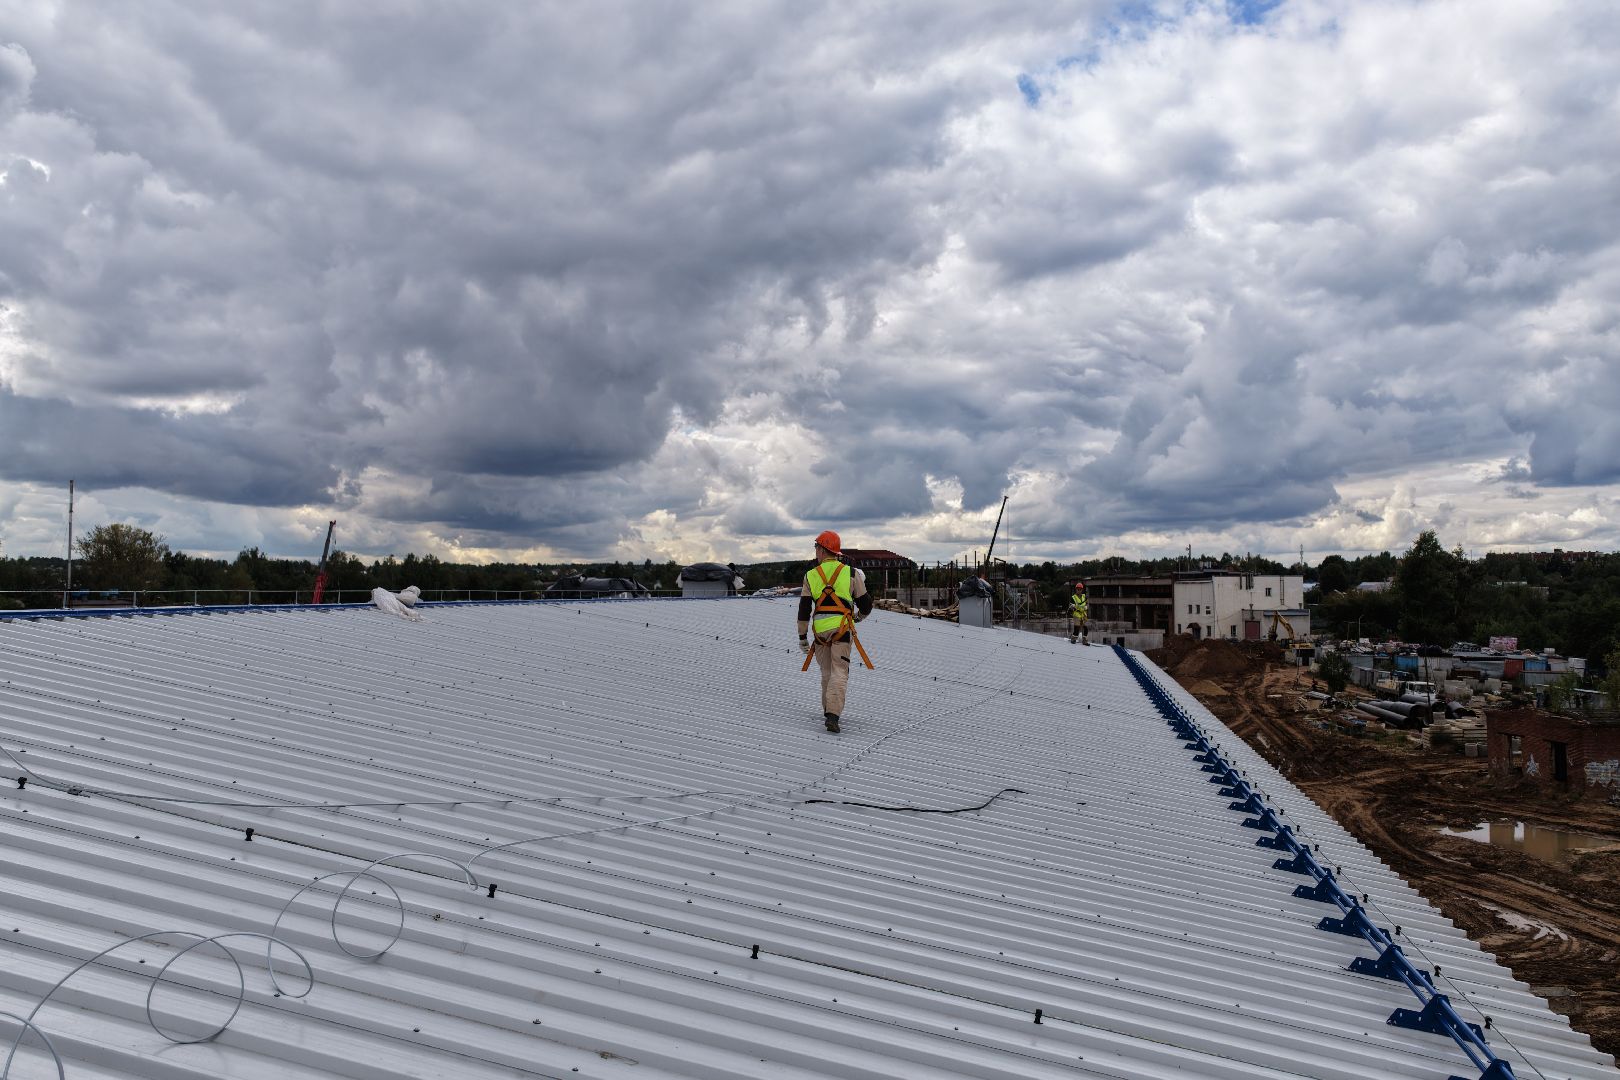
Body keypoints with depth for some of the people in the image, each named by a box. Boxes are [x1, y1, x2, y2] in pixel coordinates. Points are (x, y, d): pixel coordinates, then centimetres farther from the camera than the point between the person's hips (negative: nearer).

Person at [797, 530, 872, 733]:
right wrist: (860, 616, 31)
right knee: (839, 672, -6)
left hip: (820, 629, 2)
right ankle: (833, 714, -20)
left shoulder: (811, 575, 7)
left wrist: (802, 637, 12)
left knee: (826, 672, 17)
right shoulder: (851, 573, 3)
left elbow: (804, 609, 5)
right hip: (841, 627, -2)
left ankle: (828, 710, 23)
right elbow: (865, 604, 8)